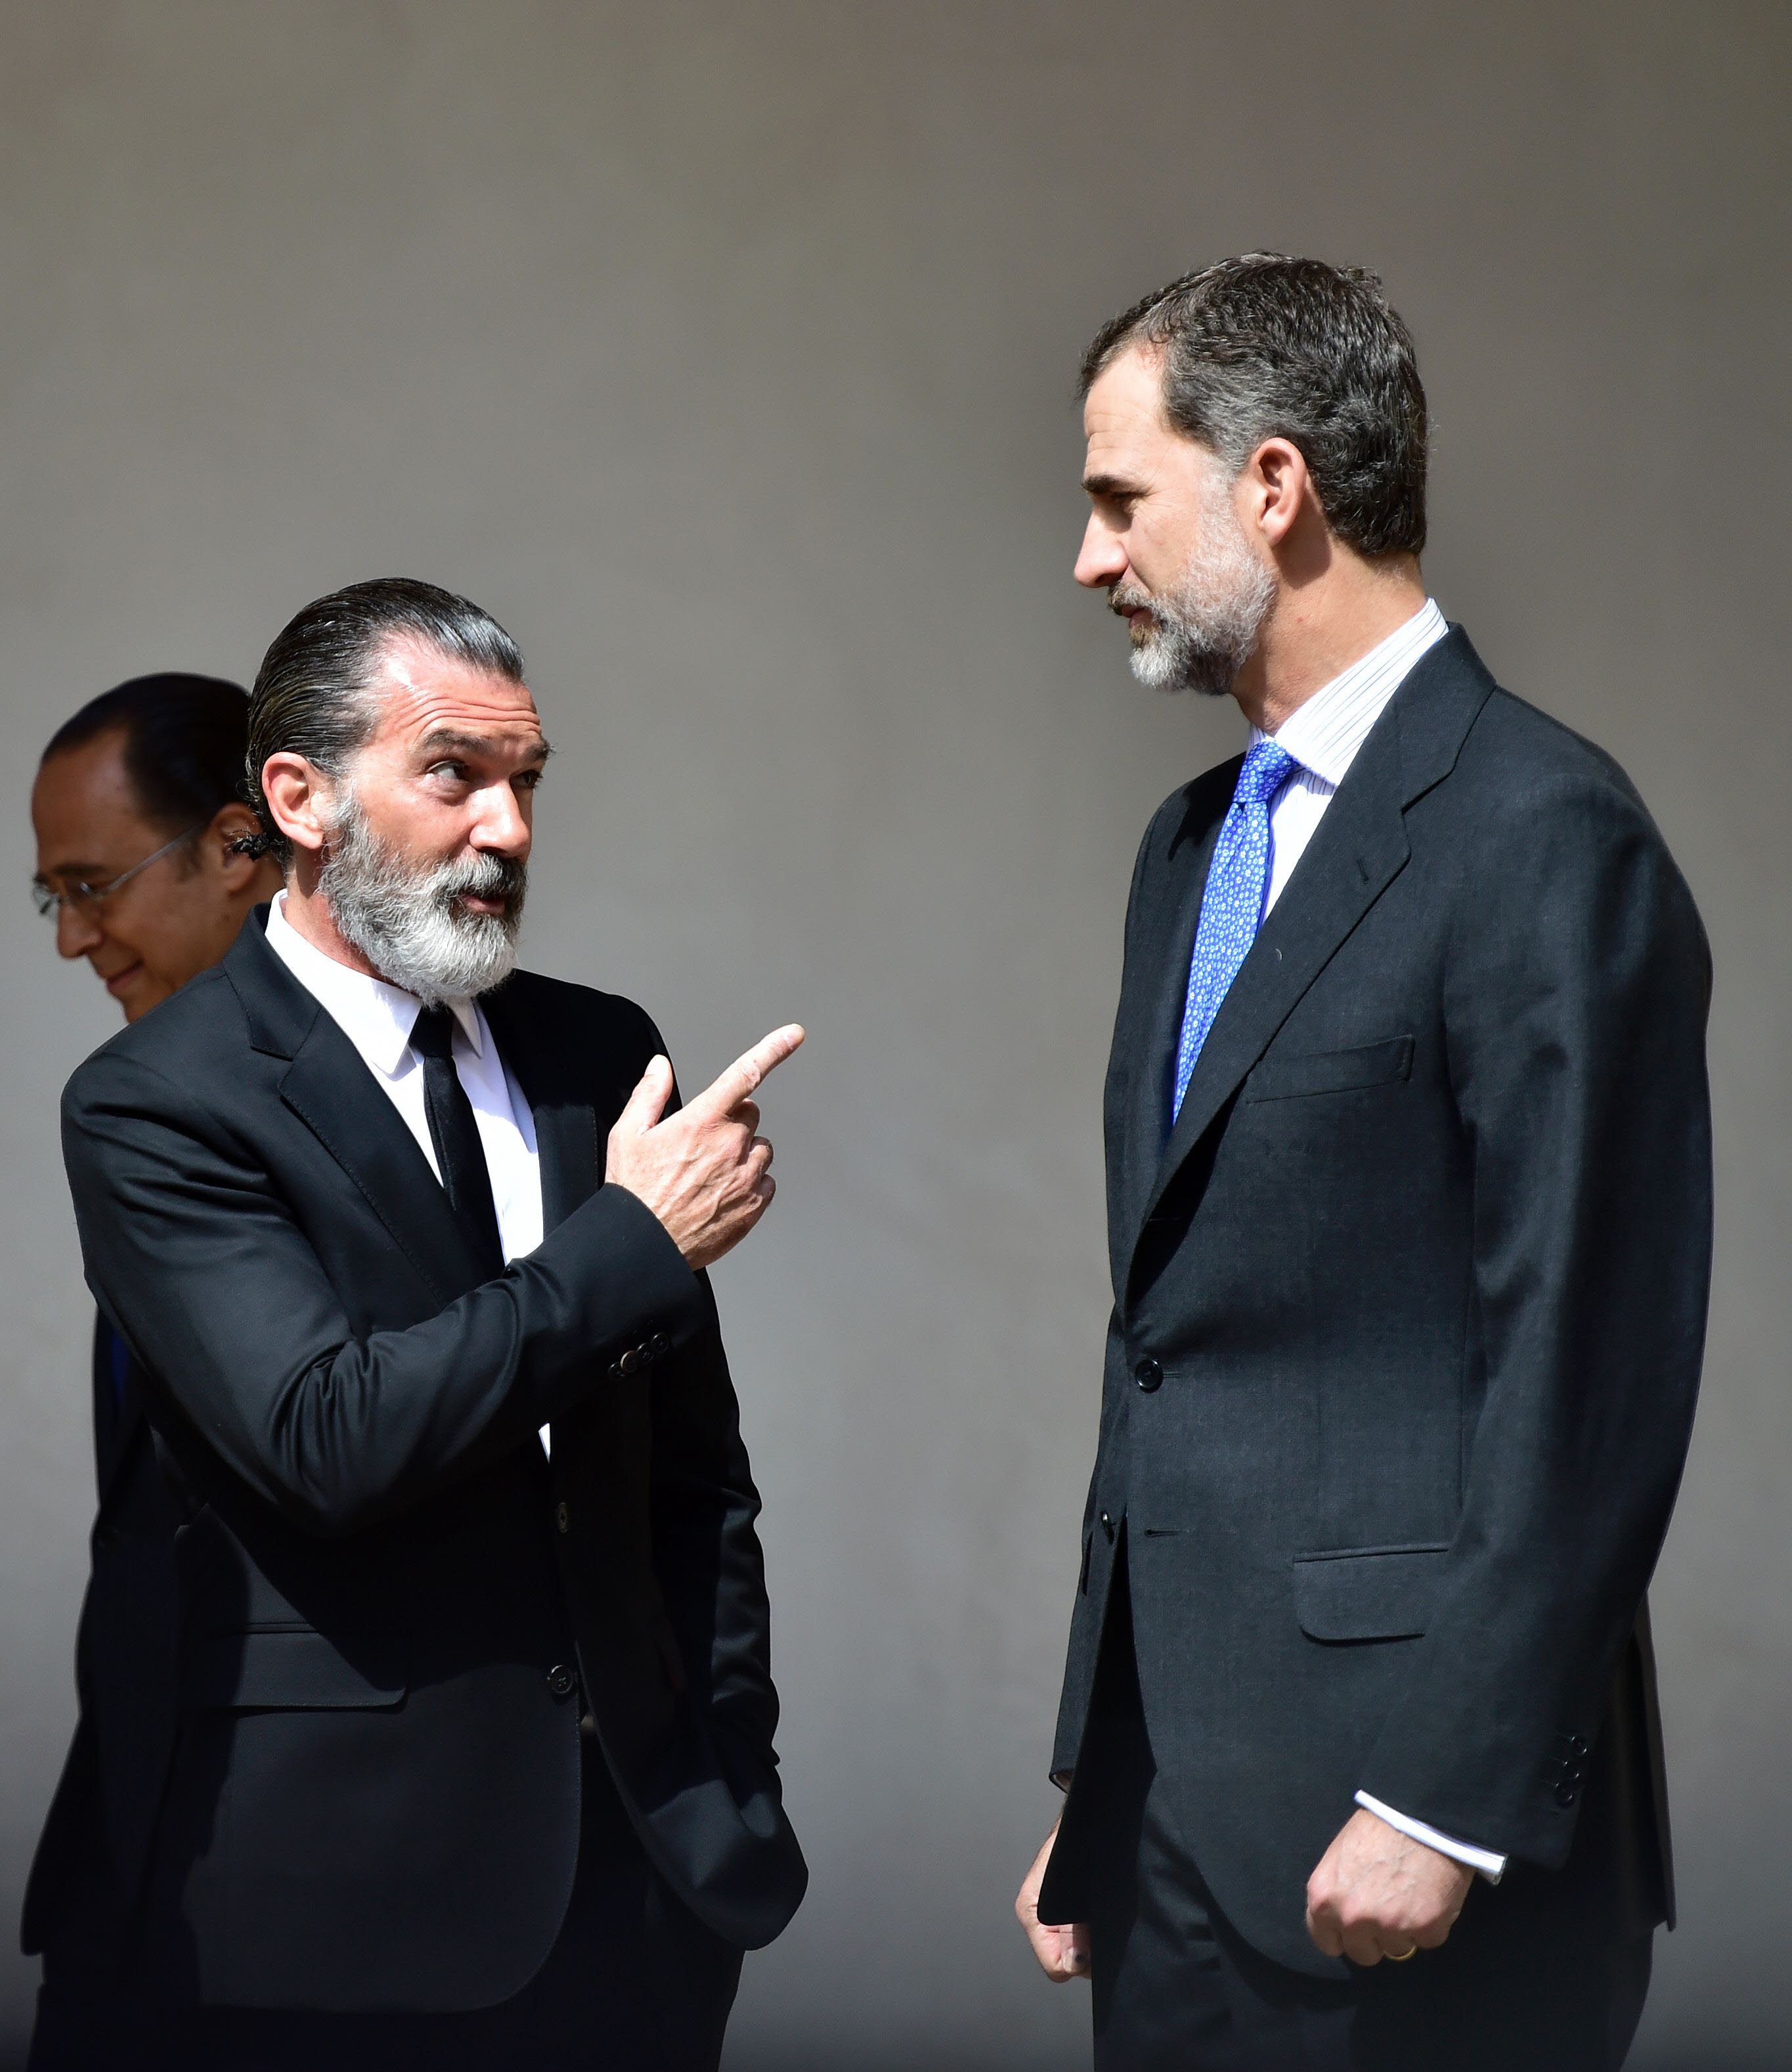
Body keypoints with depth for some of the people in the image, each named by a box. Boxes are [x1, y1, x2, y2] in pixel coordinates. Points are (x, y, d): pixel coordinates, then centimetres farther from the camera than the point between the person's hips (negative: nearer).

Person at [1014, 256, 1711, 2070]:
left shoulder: (1544, 836, -10)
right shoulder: (1193, 847, 17)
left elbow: (1586, 1373, -15)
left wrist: (1442, 1805, -17)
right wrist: (1097, 1784, 16)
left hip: (1395, 1799, -8)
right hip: (1182, 1805, 8)